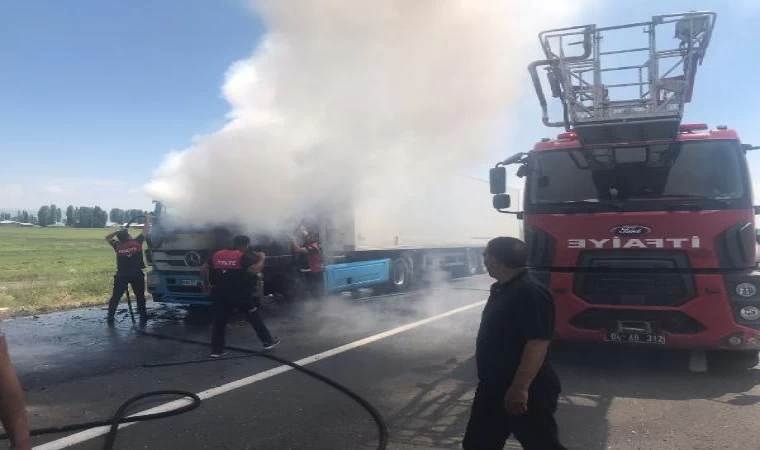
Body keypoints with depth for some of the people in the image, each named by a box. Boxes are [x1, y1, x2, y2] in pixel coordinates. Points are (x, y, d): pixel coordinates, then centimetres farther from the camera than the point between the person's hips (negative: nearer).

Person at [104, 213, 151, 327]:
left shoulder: (118, 246, 1)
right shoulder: (137, 242, -5)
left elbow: (107, 237, 19)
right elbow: (145, 231, 7)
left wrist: (117, 231, 14)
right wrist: (147, 219, 20)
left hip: (122, 275, 1)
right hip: (137, 274, -1)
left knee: (115, 297, 10)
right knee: (140, 297, 9)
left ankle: (110, 319, 8)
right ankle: (143, 319, 8)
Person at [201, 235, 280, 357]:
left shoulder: (217, 254, 11)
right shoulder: (244, 256, -6)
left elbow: (203, 269, 10)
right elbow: (255, 270, -19)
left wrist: (206, 284, 20)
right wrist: (261, 258, -3)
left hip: (219, 292, 4)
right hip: (238, 293, -4)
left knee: (219, 320, 12)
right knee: (254, 318, 9)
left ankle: (216, 350, 10)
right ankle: (268, 341, 17)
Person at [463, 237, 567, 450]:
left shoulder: (531, 293, -22)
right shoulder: (500, 289, 10)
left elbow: (537, 345, -28)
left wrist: (520, 388, -30)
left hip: (525, 392, -10)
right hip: (493, 388, 10)